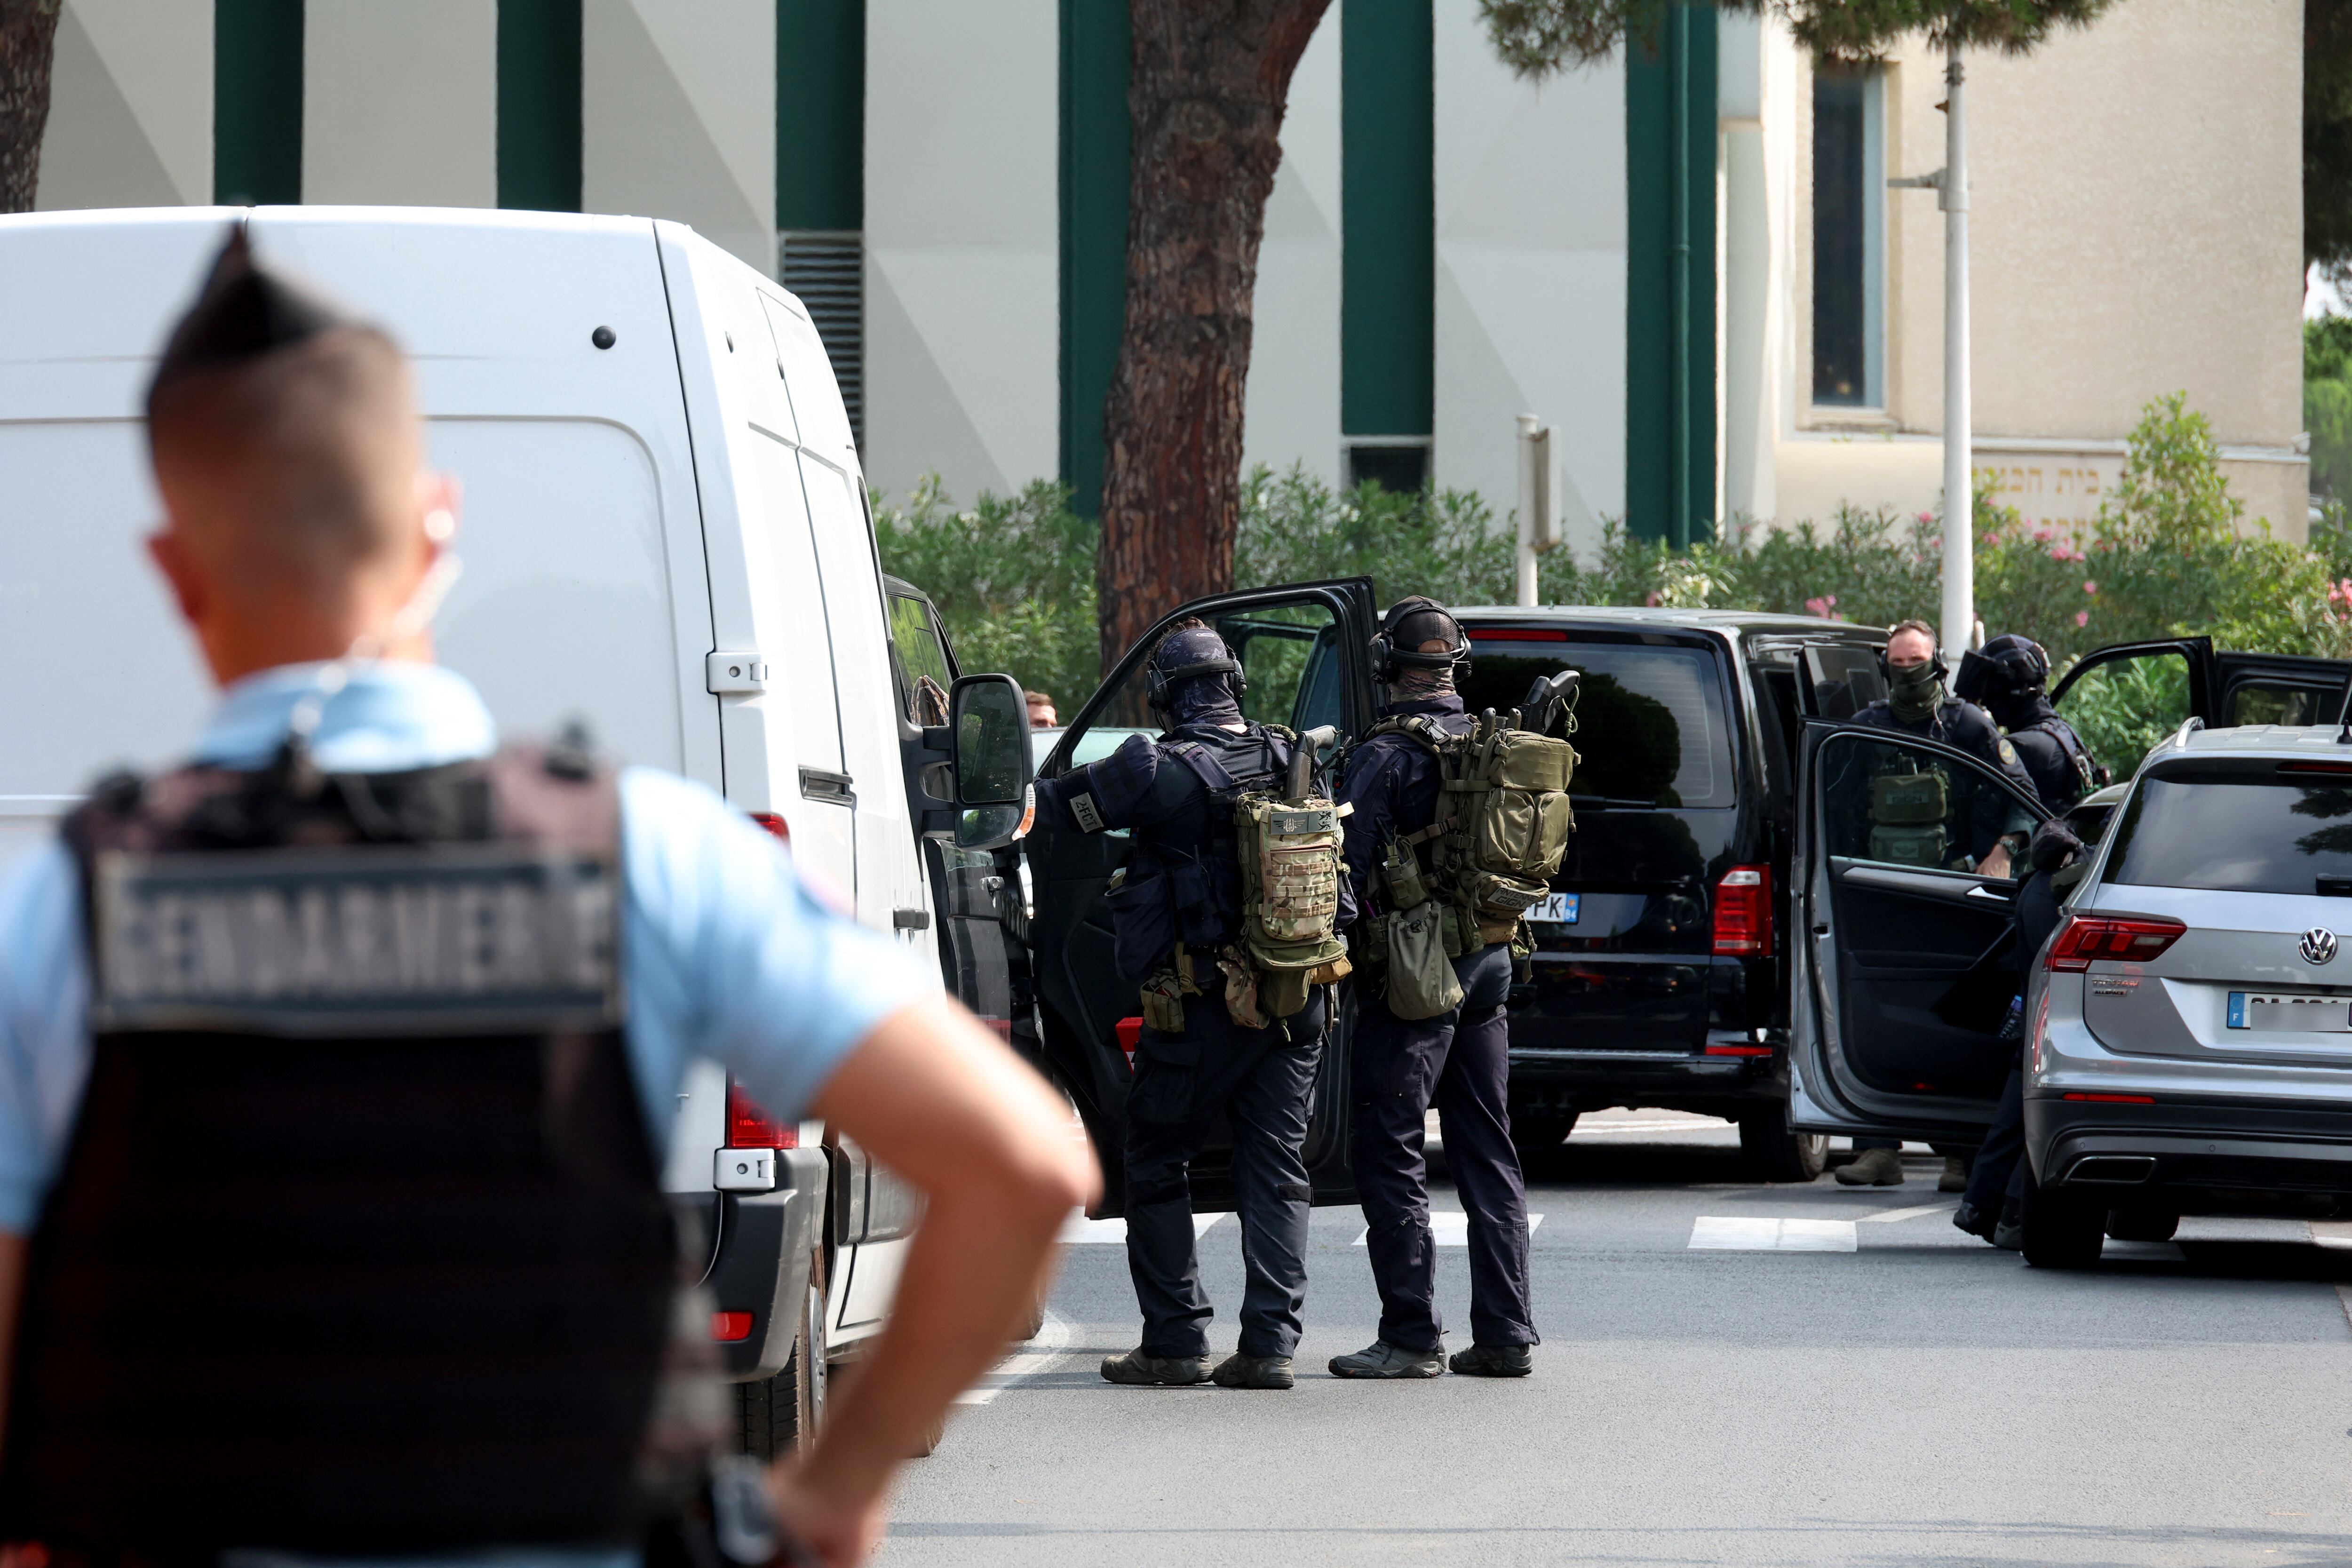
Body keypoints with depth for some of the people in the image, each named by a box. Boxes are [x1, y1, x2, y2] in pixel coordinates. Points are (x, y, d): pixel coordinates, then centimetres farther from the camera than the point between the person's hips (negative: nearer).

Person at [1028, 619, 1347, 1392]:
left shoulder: (1160, 772, -11)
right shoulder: (1294, 760, 4)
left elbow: (1051, 805, -5)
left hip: (1201, 1007, -5)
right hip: (1296, 1004, 5)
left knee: (1157, 1166, 8)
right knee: (1275, 1170, 8)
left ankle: (1176, 1341, 7)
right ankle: (1270, 1344, 2)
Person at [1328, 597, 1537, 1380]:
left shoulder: (1386, 756, -13)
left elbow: (1349, 867, -15)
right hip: (1489, 963, 7)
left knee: (1391, 1154, -1)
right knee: (1487, 1152, 11)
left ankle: (1411, 1337, -3)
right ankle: (1506, 1335, 10)